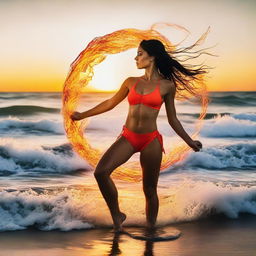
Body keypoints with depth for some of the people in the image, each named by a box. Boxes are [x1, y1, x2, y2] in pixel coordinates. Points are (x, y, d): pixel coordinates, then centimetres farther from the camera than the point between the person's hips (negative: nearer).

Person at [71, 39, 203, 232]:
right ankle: (117, 216, -4)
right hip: (128, 137, 2)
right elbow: (110, 103, 20)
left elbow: (172, 119, 10)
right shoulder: (131, 82, 10)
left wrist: (189, 141, 8)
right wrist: (83, 115, 24)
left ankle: (151, 229, 15)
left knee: (150, 189, 1)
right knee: (101, 172, -19)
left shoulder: (167, 85, 3)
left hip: (151, 140, -2)